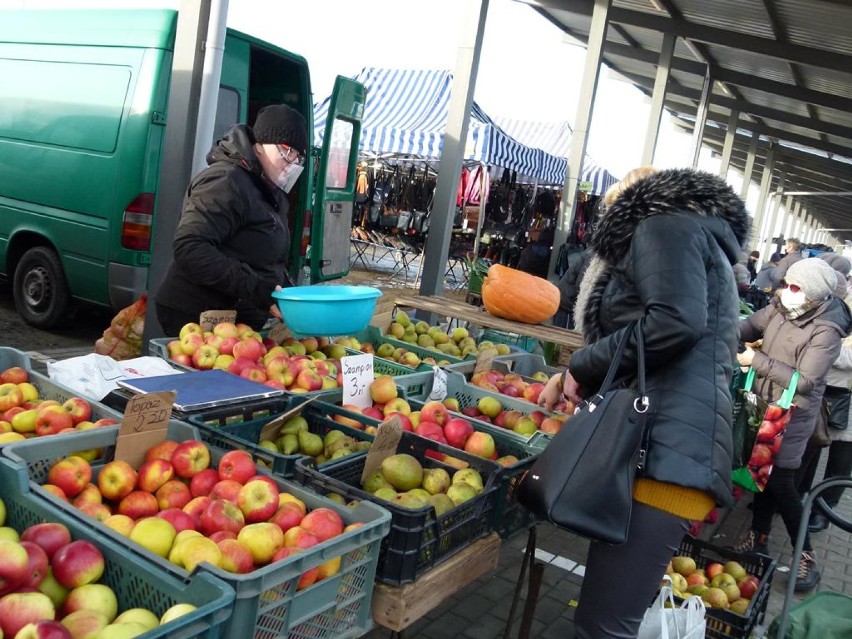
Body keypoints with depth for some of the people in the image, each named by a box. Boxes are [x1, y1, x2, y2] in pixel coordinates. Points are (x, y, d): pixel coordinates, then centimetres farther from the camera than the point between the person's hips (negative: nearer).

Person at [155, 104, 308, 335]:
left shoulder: (270, 192, 16)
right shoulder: (226, 181, -14)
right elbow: (189, 248, -25)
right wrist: (256, 289, -30)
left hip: (239, 320, 9)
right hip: (198, 319, -9)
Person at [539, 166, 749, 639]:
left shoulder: (663, 224, 2)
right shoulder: (700, 241, 33)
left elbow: (675, 322, -17)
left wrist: (581, 365, -6)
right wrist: (572, 374, 28)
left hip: (663, 448, -10)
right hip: (670, 447, 10)